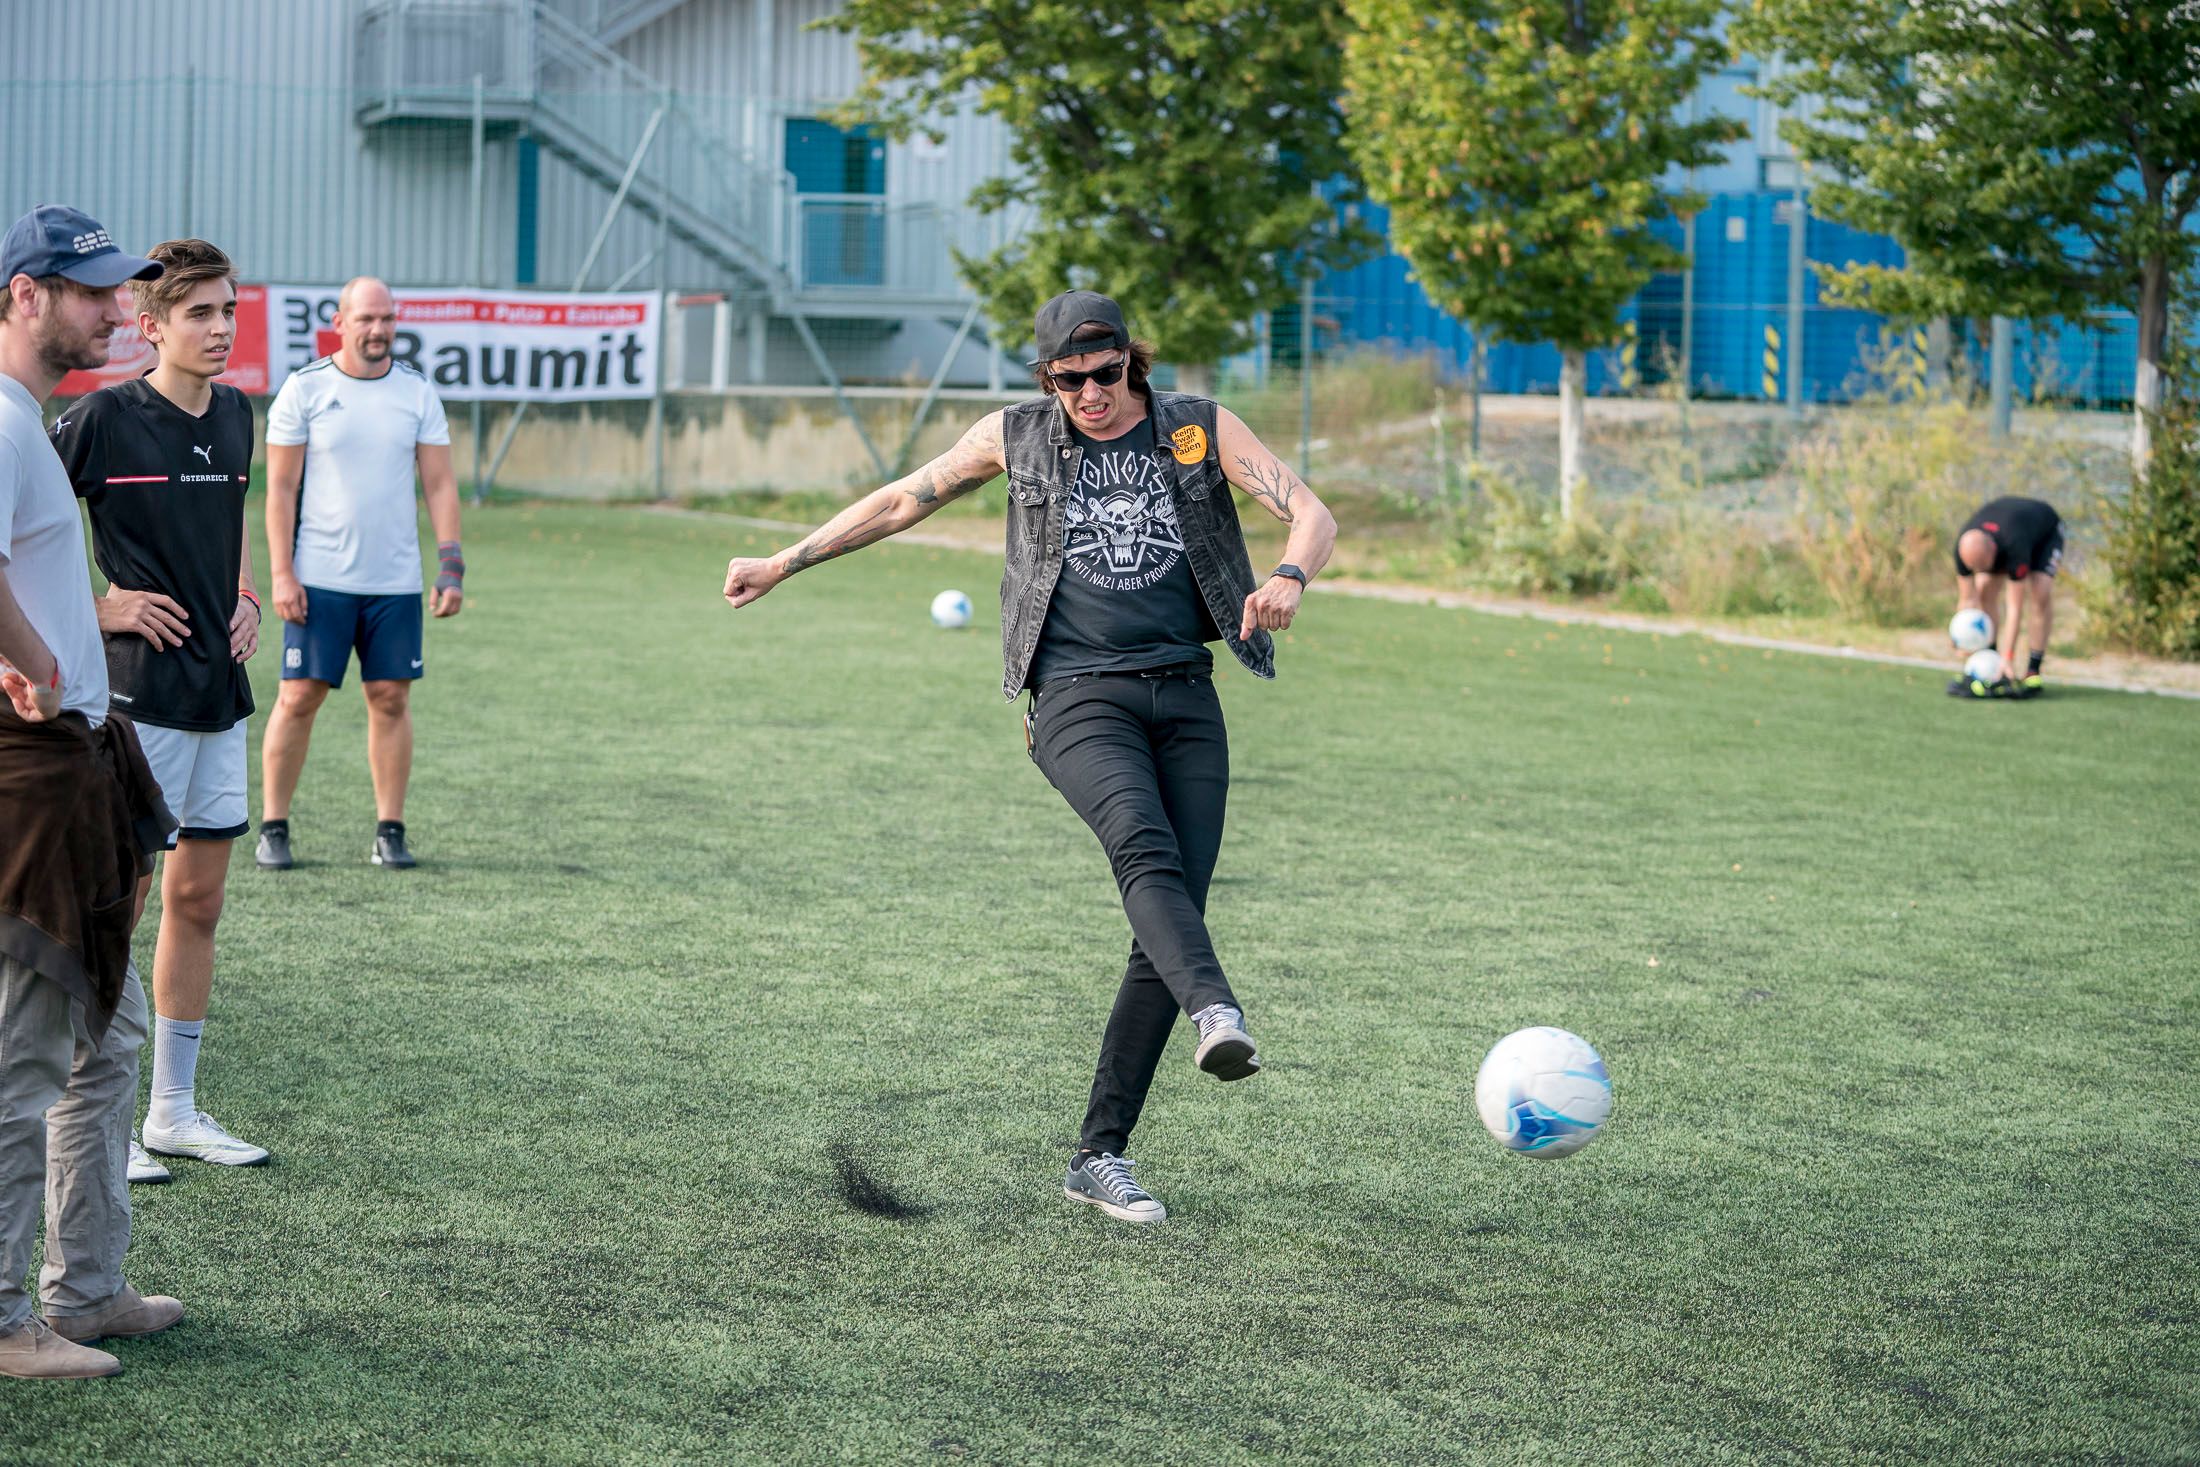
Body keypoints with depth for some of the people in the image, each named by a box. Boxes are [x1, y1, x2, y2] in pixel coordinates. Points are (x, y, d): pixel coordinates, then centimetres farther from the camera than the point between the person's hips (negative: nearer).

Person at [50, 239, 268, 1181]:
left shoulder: (234, 415, 10)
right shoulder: (107, 418, -12)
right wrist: (98, 608, -12)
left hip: (221, 690, 7)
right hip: (138, 692, -7)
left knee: (197, 898, 11)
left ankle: (174, 1111, 20)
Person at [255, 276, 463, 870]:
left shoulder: (417, 393, 7)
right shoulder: (304, 390, 0)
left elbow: (439, 484, 8)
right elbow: (281, 487, 0)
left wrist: (451, 566, -2)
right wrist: (281, 572, -8)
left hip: (395, 581, 2)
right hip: (319, 579, -2)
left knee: (391, 698, 2)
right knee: (299, 697, -3)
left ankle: (389, 832, 9)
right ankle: (273, 827, 6)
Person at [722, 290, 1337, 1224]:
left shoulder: (1201, 430, 7)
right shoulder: (1017, 436, 9)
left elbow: (1313, 516, -1)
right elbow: (903, 501, 20)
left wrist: (1290, 575, -24)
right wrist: (783, 563, 22)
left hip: (1185, 696, 2)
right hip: (1078, 698, -2)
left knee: (1170, 920, -6)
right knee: (1145, 850, -31)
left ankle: (1099, 1157, 2)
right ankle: (1218, 1018, -57)